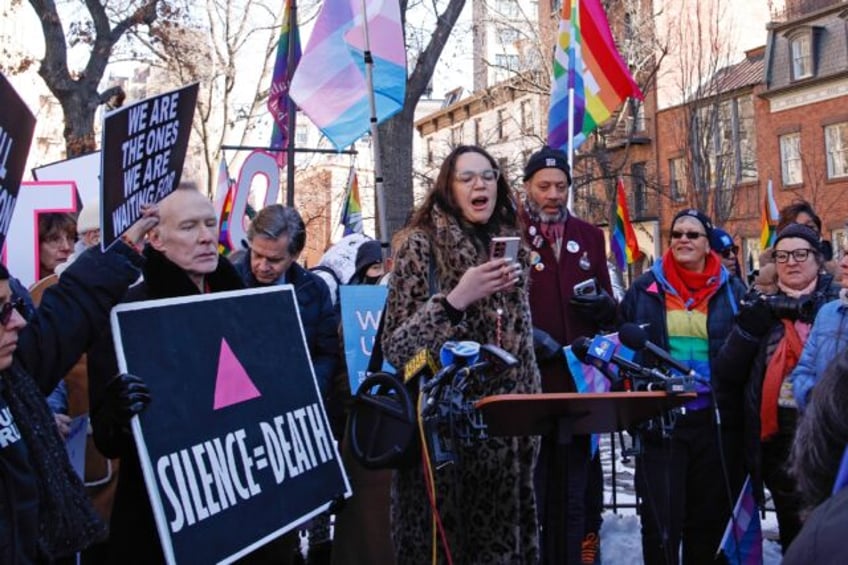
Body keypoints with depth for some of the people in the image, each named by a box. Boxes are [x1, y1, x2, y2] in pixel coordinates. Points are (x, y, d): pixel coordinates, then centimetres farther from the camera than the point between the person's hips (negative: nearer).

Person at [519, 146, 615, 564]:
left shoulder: (588, 236, 15)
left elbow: (608, 307, 18)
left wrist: (603, 305, -5)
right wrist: (527, 336, -19)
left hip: (580, 379, 4)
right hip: (526, 380, -4)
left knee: (576, 487, 11)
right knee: (531, 486, 1)